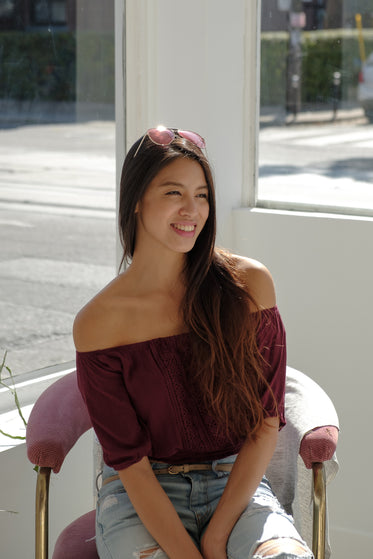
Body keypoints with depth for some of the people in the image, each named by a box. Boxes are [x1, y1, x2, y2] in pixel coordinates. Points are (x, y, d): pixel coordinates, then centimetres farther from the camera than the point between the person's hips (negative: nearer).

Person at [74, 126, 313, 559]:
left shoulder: (249, 285, -3)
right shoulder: (97, 323, -7)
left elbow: (266, 421, -2)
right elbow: (128, 460, -8)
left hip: (237, 485, 1)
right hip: (139, 497, 0)